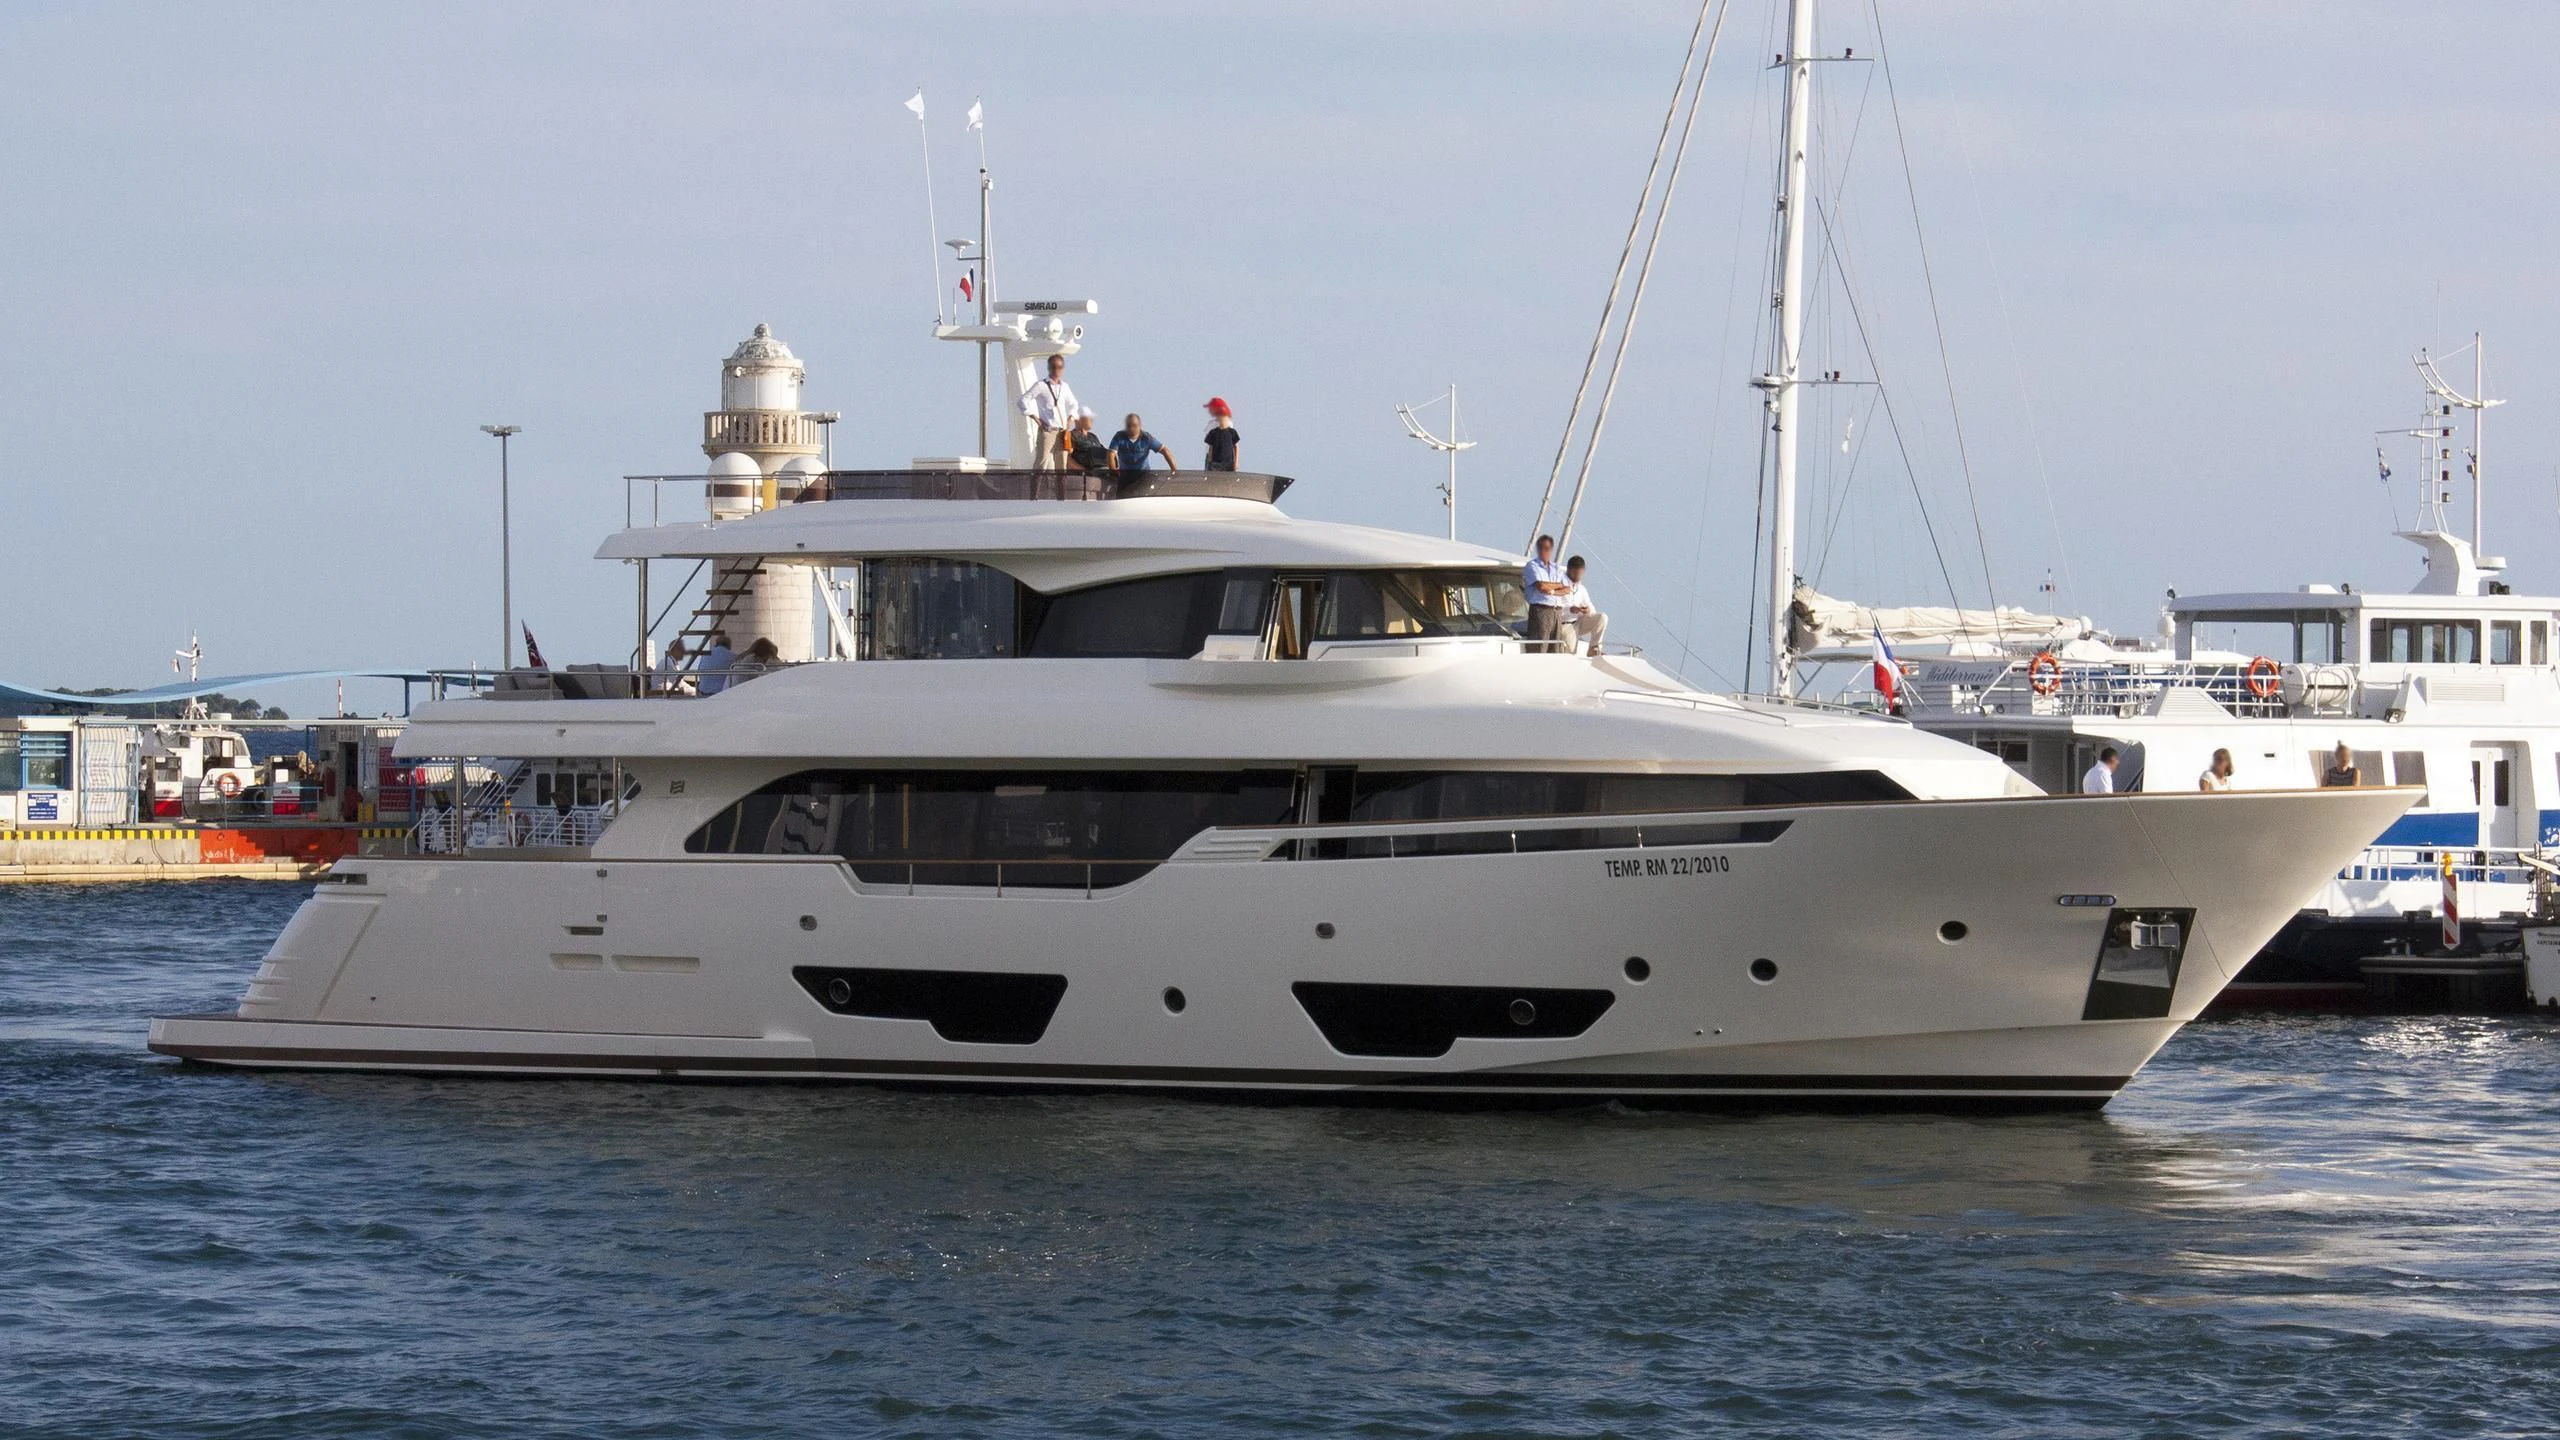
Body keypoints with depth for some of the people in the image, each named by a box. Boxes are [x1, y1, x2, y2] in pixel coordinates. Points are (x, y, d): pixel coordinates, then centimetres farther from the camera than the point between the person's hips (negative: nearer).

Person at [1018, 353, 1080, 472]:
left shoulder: (1064, 387, 15)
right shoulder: (1041, 386, -2)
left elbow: (1073, 404, 31)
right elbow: (1024, 400, -6)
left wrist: (1071, 418, 15)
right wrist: (1035, 418, -9)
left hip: (1062, 432, 6)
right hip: (1047, 430, -6)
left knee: (1061, 465, 4)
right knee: (1042, 462, -13)